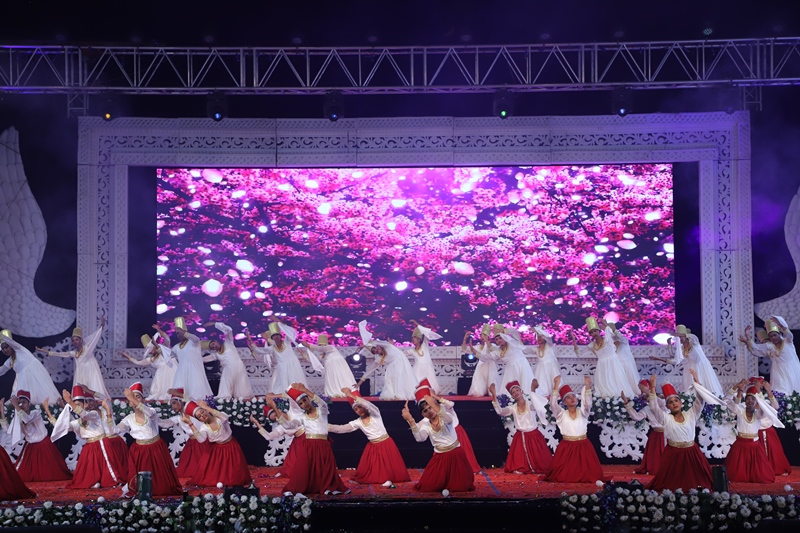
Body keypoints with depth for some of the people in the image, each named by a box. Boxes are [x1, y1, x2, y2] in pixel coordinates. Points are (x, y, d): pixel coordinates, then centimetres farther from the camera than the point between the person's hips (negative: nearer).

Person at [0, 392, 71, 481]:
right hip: (30, 447, 5)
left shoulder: (36, 412, -16)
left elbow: (27, 420, -38)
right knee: (24, 472, 5)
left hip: (43, 445, -5)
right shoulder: (18, 417, -1)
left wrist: (16, 406, -38)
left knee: (49, 469, 1)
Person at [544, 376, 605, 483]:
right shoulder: (562, 414, 1)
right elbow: (553, 404, -13)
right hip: (566, 447, -1)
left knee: (587, 472, -3)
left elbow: (588, 403, -13)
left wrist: (587, 386, -27)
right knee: (564, 473, -2)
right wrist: (556, 385, -22)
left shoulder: (582, 412, 4)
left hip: (583, 446, 1)